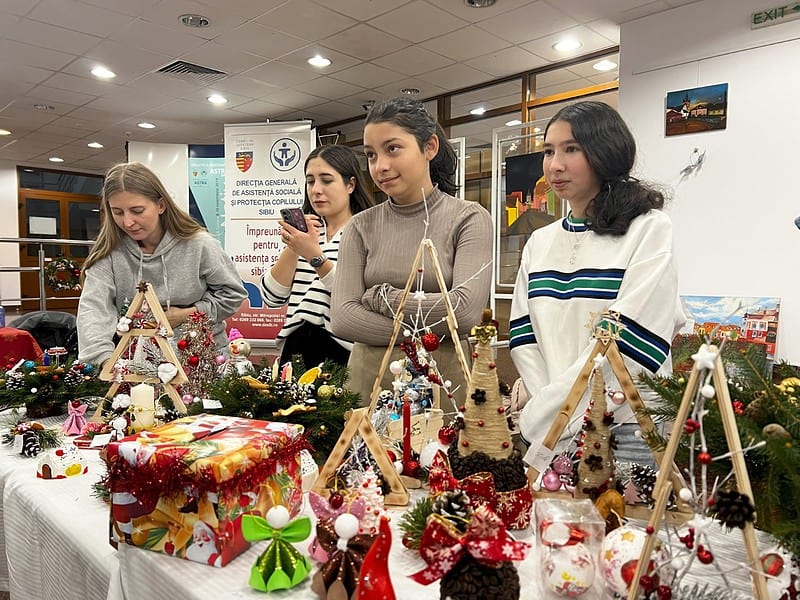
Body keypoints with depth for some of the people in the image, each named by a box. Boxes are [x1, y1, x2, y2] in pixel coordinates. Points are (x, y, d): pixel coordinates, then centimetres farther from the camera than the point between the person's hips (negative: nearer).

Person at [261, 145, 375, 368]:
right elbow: (272, 298, 2)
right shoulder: (306, 232, 12)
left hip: (343, 357, -4)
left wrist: (315, 256, -23)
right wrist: (292, 248, -9)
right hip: (295, 350, 4)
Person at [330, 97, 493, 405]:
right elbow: (342, 318, -7)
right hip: (367, 384, 2)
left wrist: (380, 296, -8)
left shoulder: (469, 219, -3)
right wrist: (424, 334, -15)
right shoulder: (361, 227, 4)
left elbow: (465, 310, -17)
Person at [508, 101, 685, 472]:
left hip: (624, 431, -4)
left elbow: (627, 342, -15)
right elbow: (524, 335, 5)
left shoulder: (649, 229, -6)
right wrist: (547, 409, -10)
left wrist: (546, 415, -15)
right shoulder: (539, 242, 10)